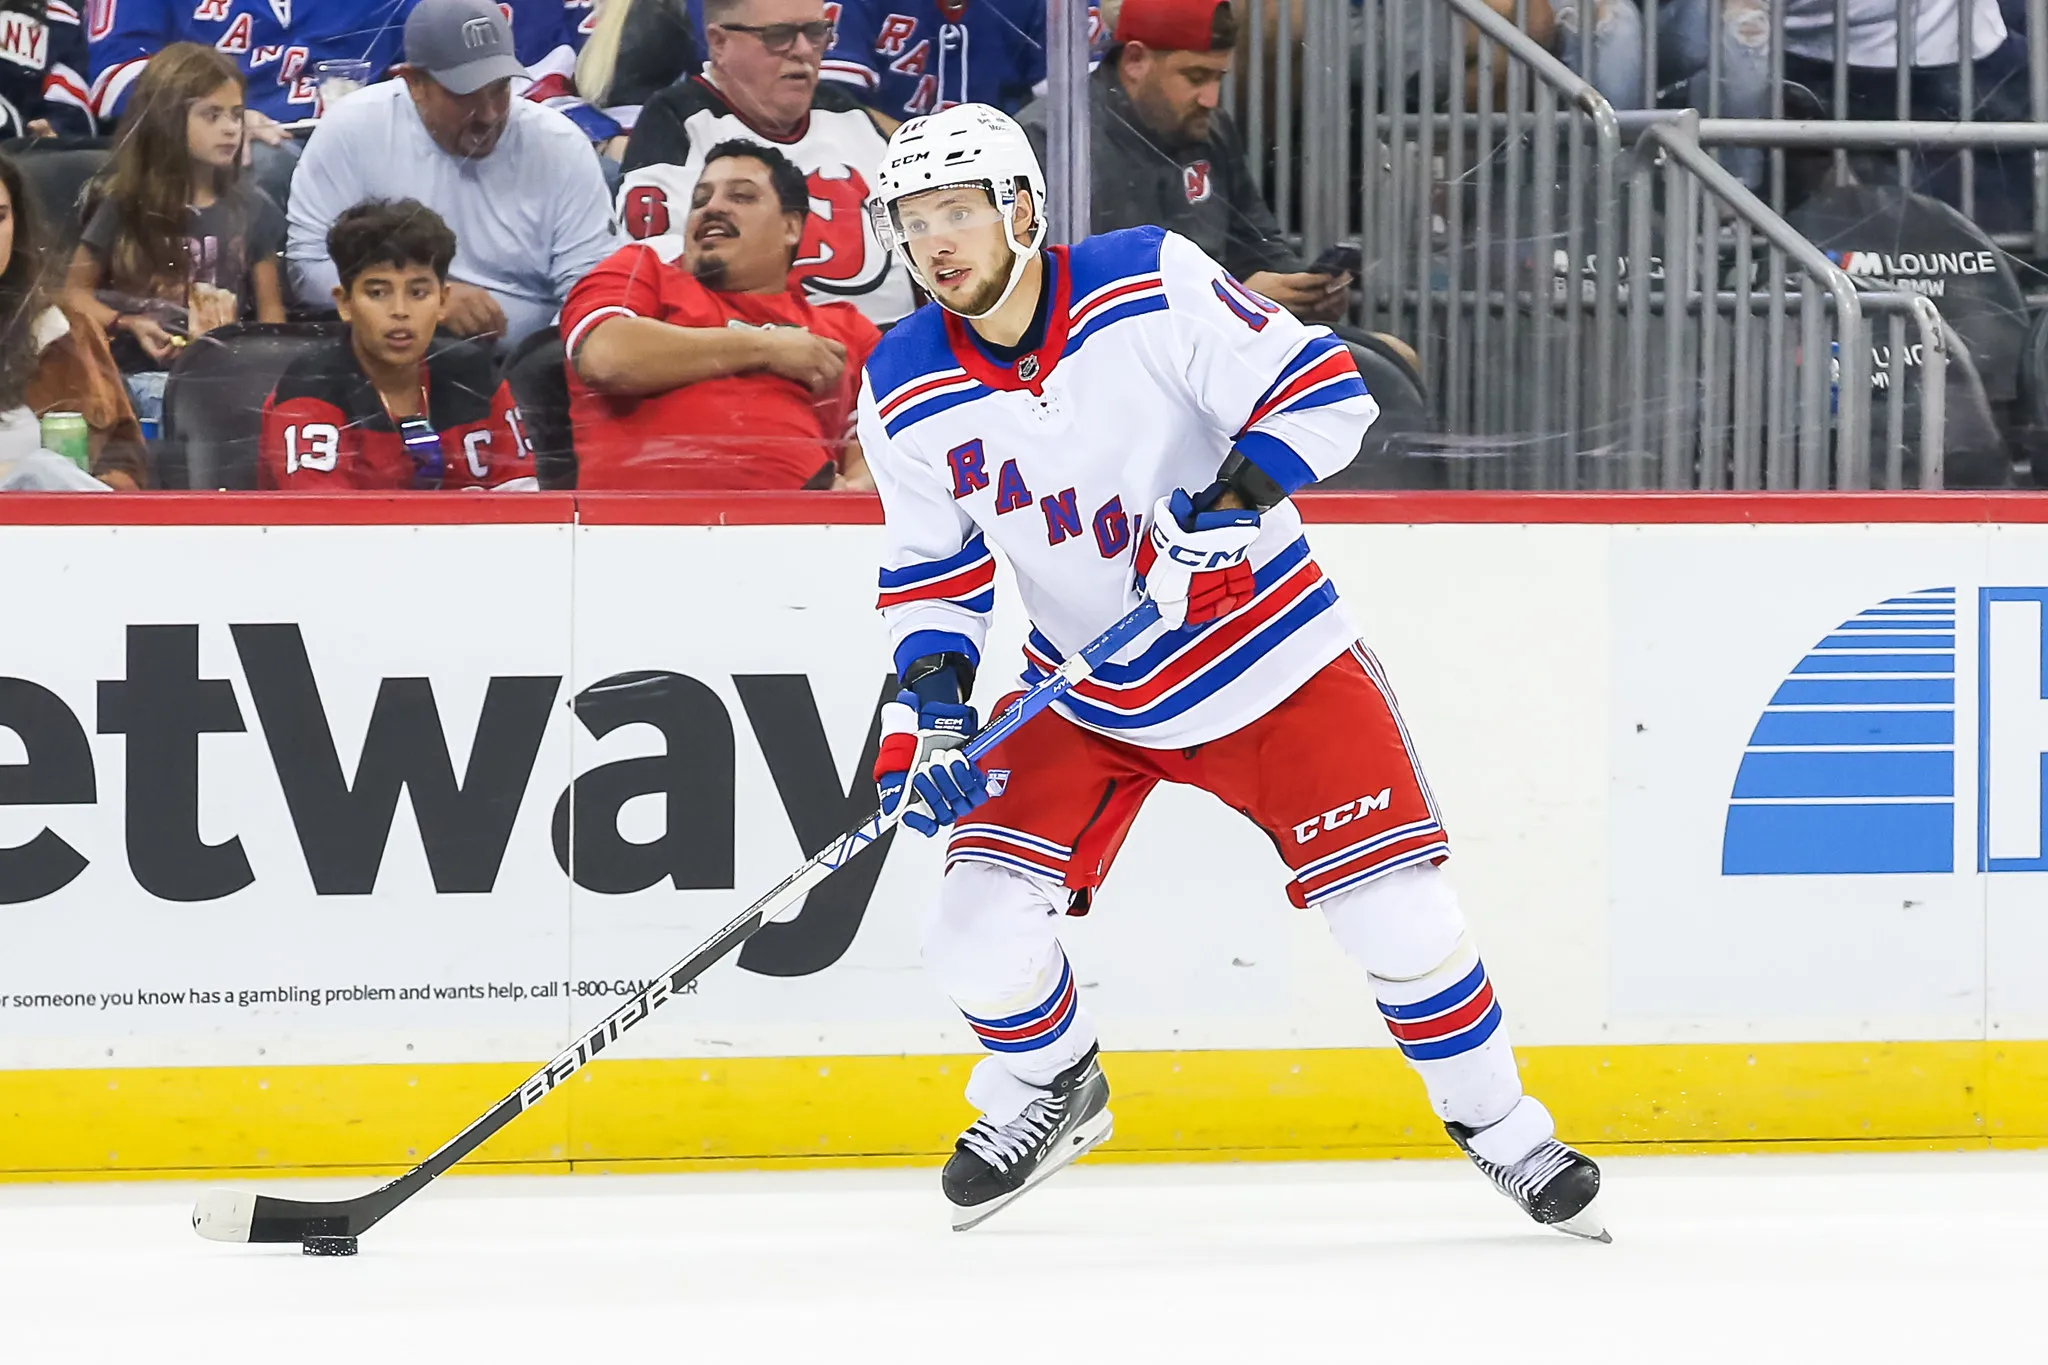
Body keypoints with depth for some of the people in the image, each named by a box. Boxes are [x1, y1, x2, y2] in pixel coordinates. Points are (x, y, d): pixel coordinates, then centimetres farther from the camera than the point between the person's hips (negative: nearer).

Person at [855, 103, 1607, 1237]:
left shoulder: (1150, 287, -19)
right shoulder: (907, 394, -8)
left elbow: (1321, 388, -17)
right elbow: (931, 569, 4)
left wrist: (1238, 498, -32)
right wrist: (925, 705, -10)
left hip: (1267, 656, -3)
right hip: (1085, 697, 3)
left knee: (1397, 912, -7)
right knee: (980, 935, -11)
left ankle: (1497, 1124, 17)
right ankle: (1048, 1090, 22)